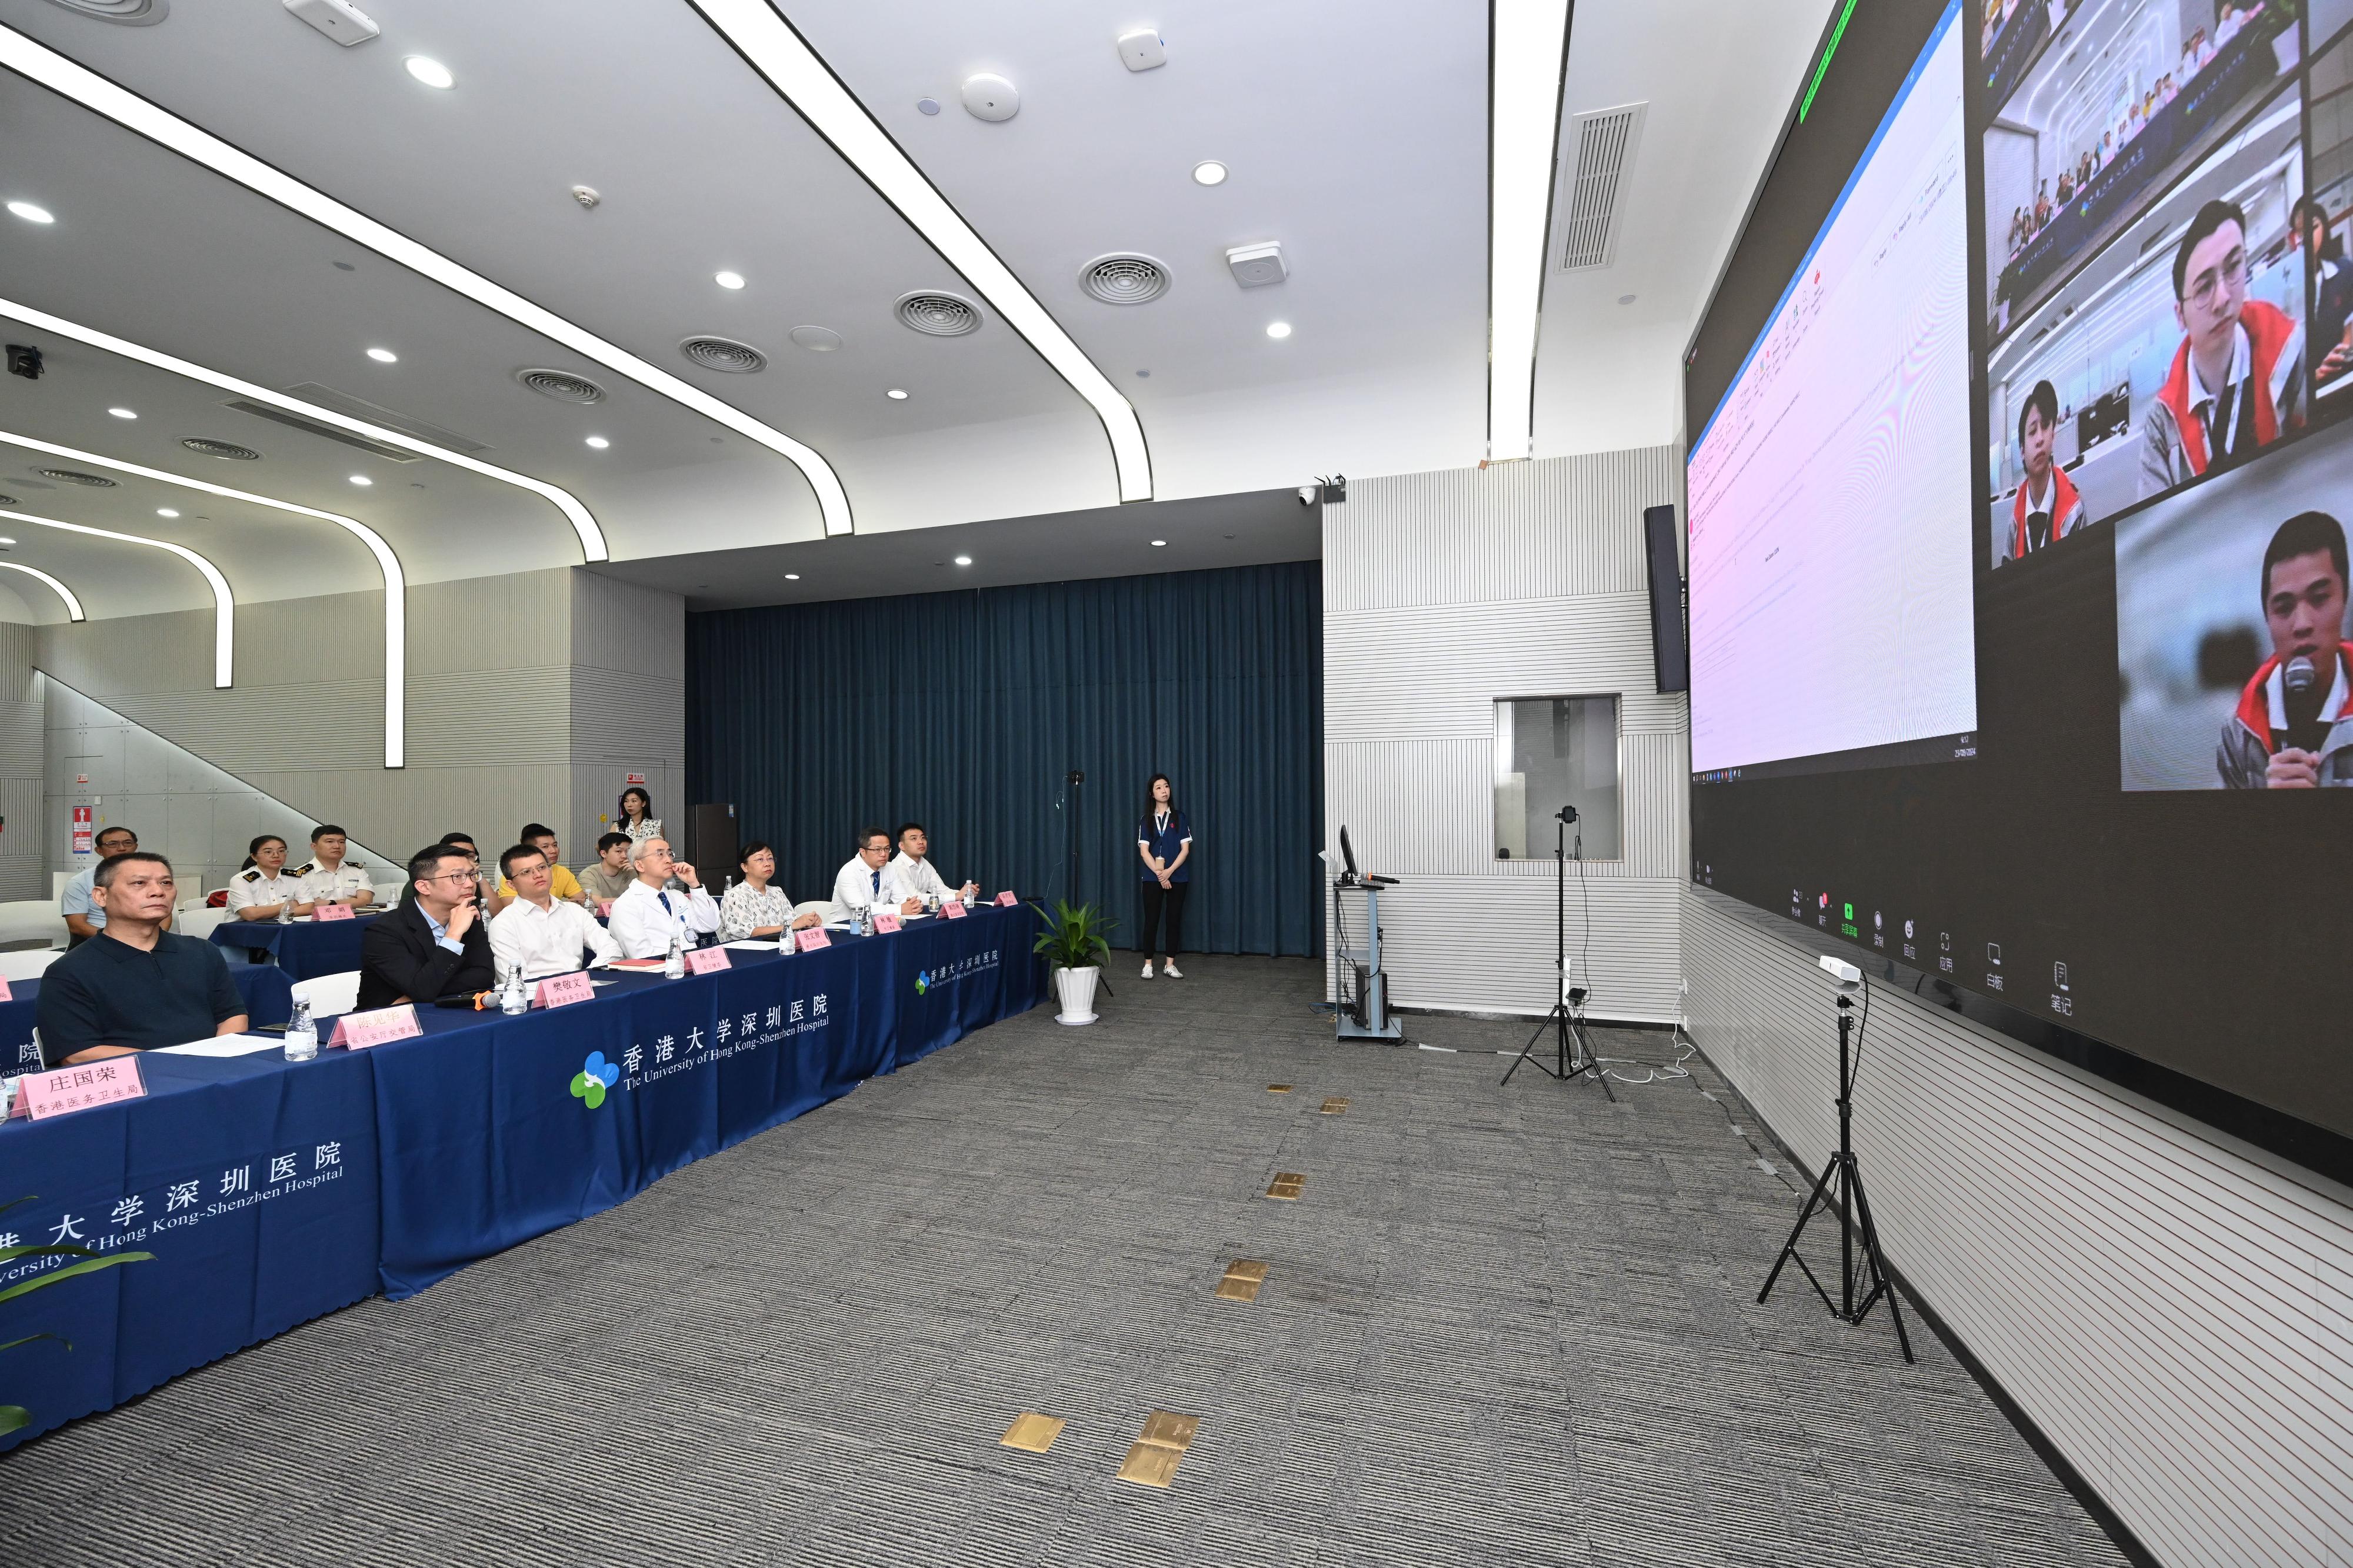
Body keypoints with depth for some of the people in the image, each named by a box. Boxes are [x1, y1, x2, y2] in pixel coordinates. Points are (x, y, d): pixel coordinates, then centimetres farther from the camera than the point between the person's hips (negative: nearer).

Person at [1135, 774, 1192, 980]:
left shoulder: (1179, 817, 5)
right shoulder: (1146, 820, 5)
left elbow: (1185, 849, -1)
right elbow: (1144, 851, -3)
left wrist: (1169, 871, -13)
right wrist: (1159, 874, -14)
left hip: (1177, 876, 1)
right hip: (1152, 877, 0)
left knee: (1174, 920, 4)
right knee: (1151, 921, 0)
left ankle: (1170, 965, 11)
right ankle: (1148, 965, 8)